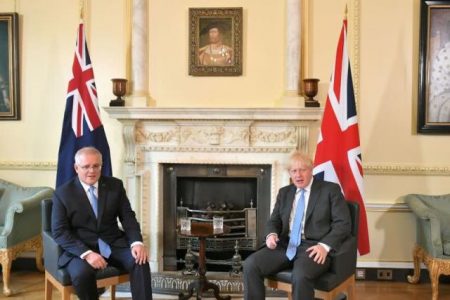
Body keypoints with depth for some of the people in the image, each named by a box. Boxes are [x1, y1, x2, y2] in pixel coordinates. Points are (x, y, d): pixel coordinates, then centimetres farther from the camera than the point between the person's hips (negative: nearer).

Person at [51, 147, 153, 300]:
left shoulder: (115, 185, 6)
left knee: (140, 261, -24)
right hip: (79, 248, -2)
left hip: (113, 244, 2)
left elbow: (128, 217, 4)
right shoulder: (63, 193, -3)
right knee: (81, 273, -33)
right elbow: (60, 232, -9)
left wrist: (137, 242, -17)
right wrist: (86, 253, -24)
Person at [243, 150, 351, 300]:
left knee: (300, 275, -35)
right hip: (285, 245, 5)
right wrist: (271, 234, -6)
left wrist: (325, 246, -18)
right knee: (250, 264, -19)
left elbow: (343, 223, -3)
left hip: (313, 247, -4)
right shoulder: (284, 192, 18)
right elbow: (274, 220, 18)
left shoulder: (330, 190, 4)